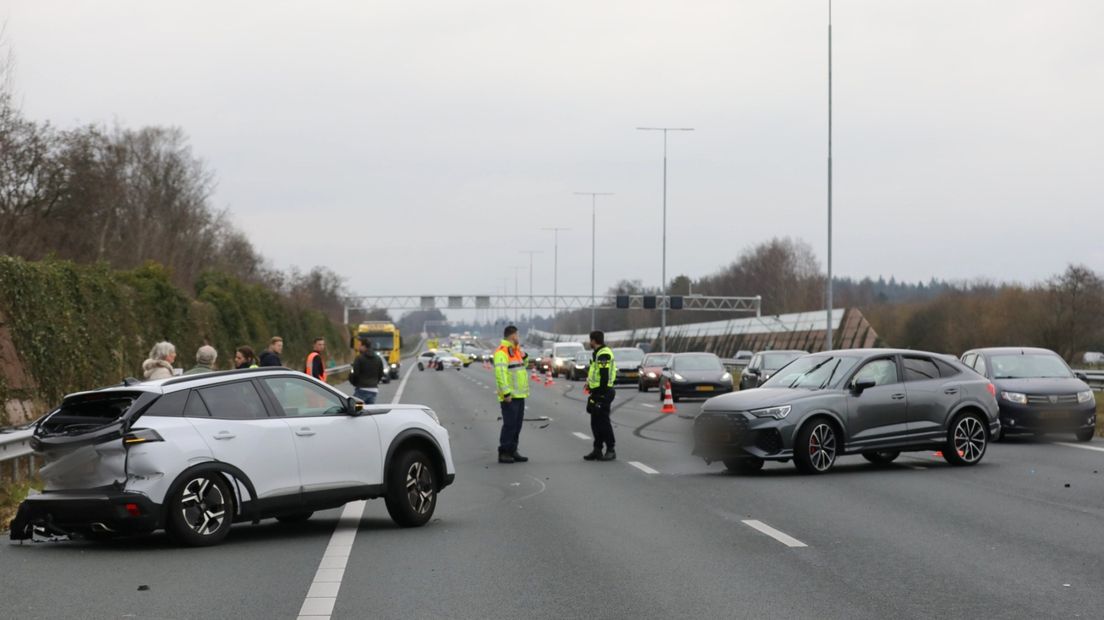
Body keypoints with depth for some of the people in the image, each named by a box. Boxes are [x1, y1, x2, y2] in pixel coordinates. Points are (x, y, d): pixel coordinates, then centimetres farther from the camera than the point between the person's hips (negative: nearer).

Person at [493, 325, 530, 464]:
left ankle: (513, 451, 17)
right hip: (509, 397, -9)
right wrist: (506, 393, -25)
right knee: (509, 424, -9)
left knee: (517, 425, 11)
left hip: (519, 395, 9)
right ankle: (503, 453, -5)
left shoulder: (516, 350, 19)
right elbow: (500, 373, -22)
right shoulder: (502, 352, -13)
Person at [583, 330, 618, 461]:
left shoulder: (604, 354, -17)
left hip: (602, 393, -11)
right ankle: (597, 450, 18)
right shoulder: (599, 353, 16)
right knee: (595, 423, 12)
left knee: (603, 422, -6)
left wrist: (602, 394, -24)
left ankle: (611, 450, 1)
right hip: (598, 392, 11)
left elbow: (604, 376, -22)